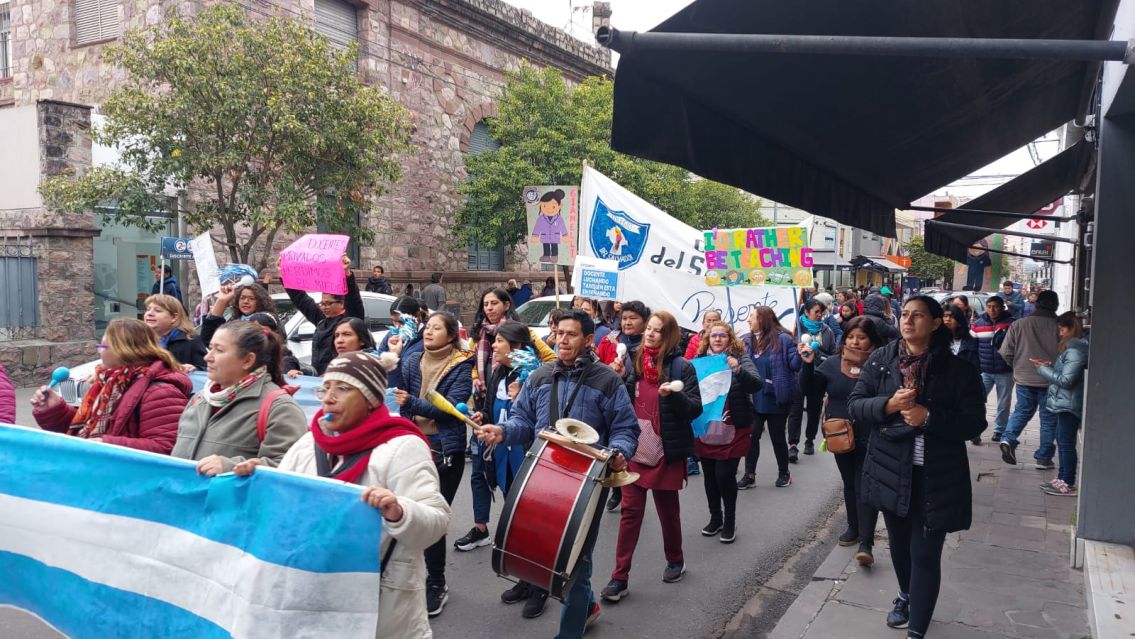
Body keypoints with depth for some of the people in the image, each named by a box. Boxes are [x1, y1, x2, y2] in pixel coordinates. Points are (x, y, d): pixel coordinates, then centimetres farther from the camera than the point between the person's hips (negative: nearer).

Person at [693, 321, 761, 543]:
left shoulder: (740, 360, -4)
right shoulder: (700, 360, 4)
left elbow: (756, 384, -16)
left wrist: (738, 370, -33)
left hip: (732, 430, -3)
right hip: (705, 429, 3)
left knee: (724, 475, -3)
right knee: (709, 476, 12)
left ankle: (730, 522, 16)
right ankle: (715, 518, 31)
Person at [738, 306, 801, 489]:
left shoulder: (782, 339, -12)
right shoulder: (747, 340, 3)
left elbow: (794, 364, -13)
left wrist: (801, 355, -32)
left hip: (776, 398, -4)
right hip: (755, 398, 4)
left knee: (777, 437, 9)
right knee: (751, 435, 4)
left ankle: (784, 473, 29)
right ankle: (749, 475, 15)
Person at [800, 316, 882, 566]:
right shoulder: (832, 364, 1)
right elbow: (809, 388, 0)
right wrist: (809, 364, -15)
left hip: (869, 439, -5)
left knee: (865, 488, -6)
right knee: (849, 484, 20)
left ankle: (866, 543, -4)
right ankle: (854, 528, 37)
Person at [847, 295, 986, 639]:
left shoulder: (958, 369, -7)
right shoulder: (880, 359, -1)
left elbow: (974, 422, -9)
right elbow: (855, 406, -2)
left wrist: (929, 417, -23)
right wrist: (888, 404, -20)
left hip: (936, 477, -3)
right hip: (891, 471, 3)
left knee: (925, 554, 0)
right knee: (899, 543, 21)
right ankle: (906, 596, 48)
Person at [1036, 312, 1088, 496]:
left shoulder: (1075, 350, -18)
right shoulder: (1072, 347, 13)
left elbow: (1066, 380, -22)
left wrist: (1043, 369, -12)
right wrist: (1051, 366, 5)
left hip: (1069, 404, -10)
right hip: (1065, 402, 10)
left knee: (1066, 443, -4)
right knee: (1061, 440, 17)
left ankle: (1068, 484, 3)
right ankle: (1063, 478, 27)